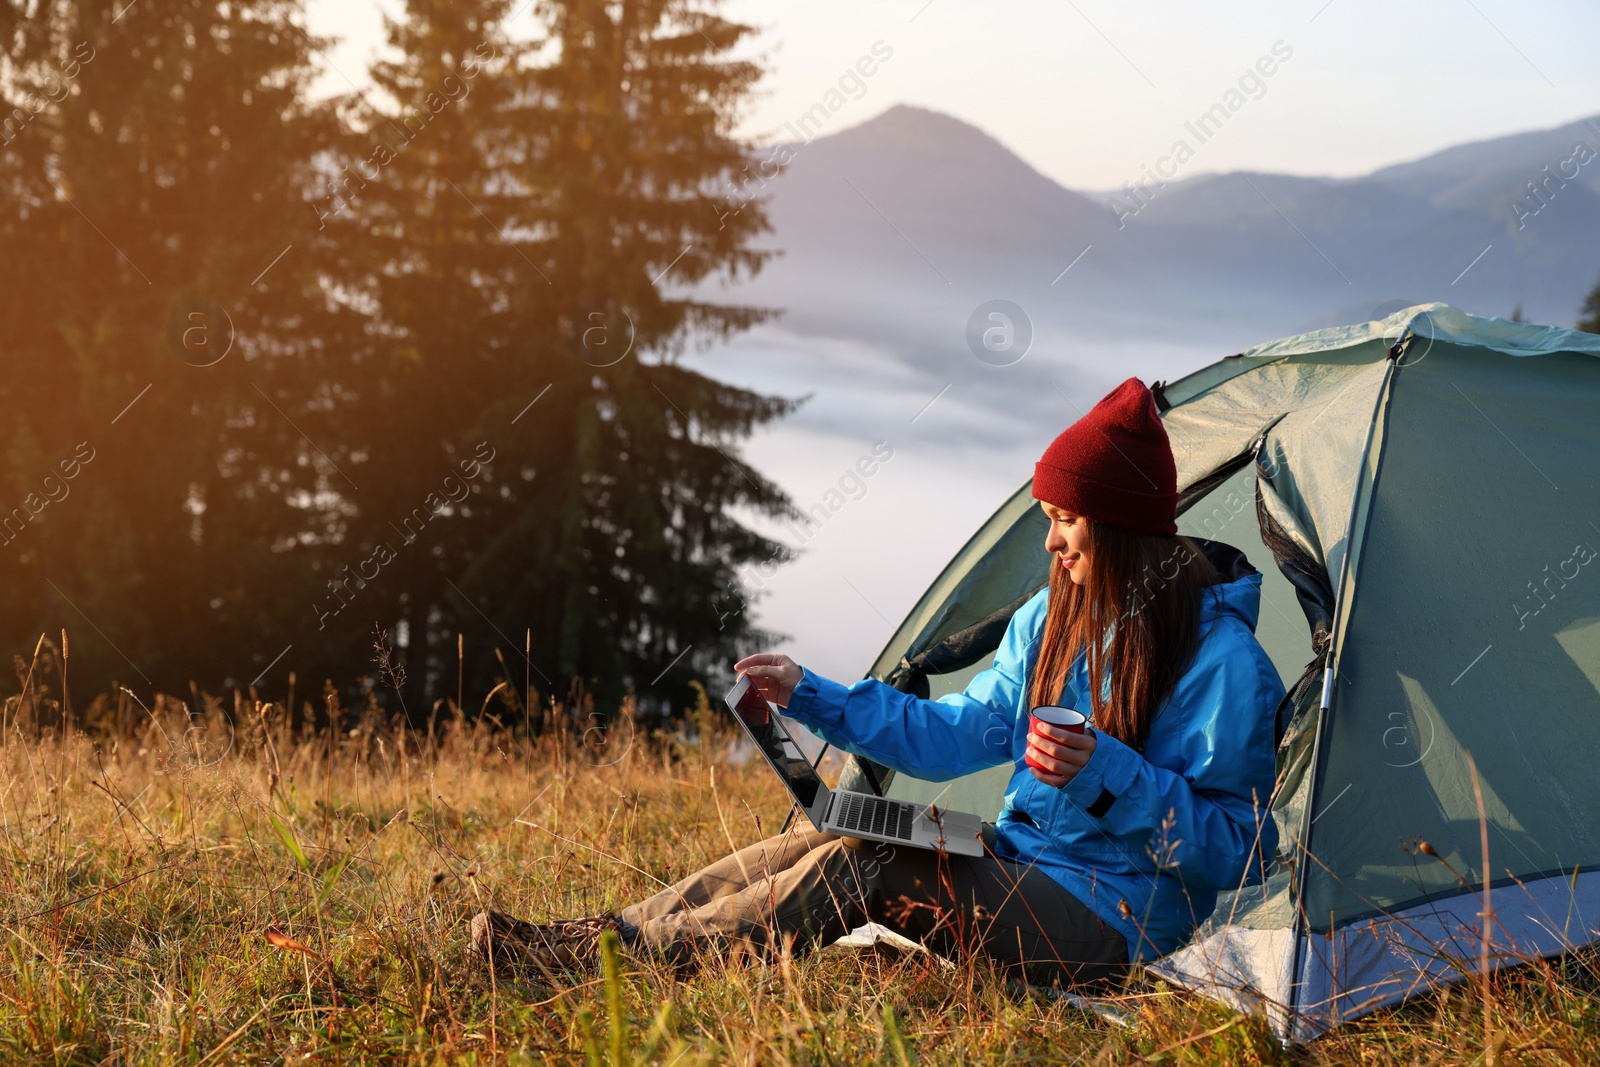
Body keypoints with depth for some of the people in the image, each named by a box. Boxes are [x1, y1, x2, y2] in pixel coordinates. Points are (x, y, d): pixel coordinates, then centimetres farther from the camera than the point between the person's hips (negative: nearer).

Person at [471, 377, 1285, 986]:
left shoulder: (1220, 656, -14)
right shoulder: (1050, 622, 10)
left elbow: (1232, 840, -14)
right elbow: (959, 732, 15)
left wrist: (1108, 776, -27)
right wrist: (812, 698, 9)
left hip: (1115, 918, -8)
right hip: (1018, 866, 8)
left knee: (861, 869, -23)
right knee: (823, 839, -11)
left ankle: (614, 953, -20)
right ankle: (600, 932, -11)